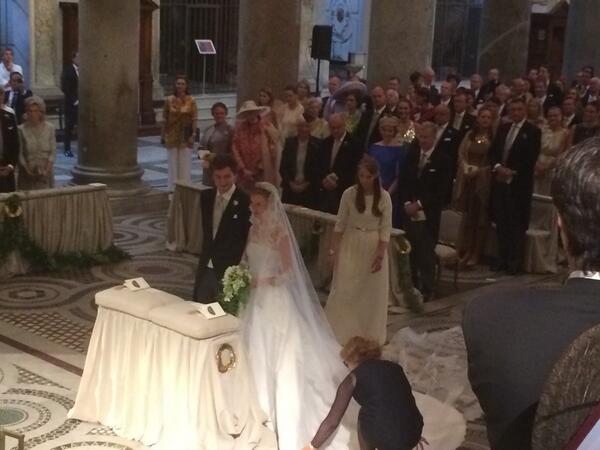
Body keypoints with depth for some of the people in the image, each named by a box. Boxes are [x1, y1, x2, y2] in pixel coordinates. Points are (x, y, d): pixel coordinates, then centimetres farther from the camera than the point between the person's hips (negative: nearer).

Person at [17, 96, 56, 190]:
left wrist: (46, 170, -10)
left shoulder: (50, 128, 1)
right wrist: (27, 170, -11)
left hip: (46, 173, 1)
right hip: (28, 174, -1)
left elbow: (53, 151, 0)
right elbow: (20, 154, -2)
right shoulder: (21, 129, -3)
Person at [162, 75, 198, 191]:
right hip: (172, 135, 1)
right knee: (173, 163, 7)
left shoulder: (191, 101, -4)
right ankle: (173, 189, 15)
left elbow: (194, 119, -4)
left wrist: (193, 134, -10)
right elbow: (165, 118, 3)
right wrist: (163, 135, 3)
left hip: (185, 136, -1)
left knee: (185, 163, 3)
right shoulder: (169, 100, 0)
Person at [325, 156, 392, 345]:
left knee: (372, 293, 8)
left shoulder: (384, 197, -8)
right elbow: (340, 225, -2)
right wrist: (334, 250, -4)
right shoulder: (349, 194, -8)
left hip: (373, 248, 0)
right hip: (350, 246, 0)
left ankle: (369, 335, 24)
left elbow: (386, 229, -6)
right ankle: (342, 334, 14)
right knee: (345, 291, 1)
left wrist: (380, 254, -13)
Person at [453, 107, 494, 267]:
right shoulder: (470, 135, 9)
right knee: (467, 216, 7)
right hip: (468, 179, 3)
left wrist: (479, 170, -13)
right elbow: (461, 154, 8)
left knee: (482, 218, 2)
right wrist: (467, 168, -8)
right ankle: (464, 253, 15)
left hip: (485, 181, -3)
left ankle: (475, 255, 11)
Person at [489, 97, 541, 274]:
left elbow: (531, 159, -9)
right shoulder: (503, 128, 15)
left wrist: (512, 172, -13)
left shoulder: (533, 131, -3)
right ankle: (502, 258, 16)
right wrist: (498, 167, -7)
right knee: (501, 222, 7)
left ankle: (516, 261, 6)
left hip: (519, 184, -5)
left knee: (517, 224, -2)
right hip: (500, 181, 5)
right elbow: (492, 152, 11)